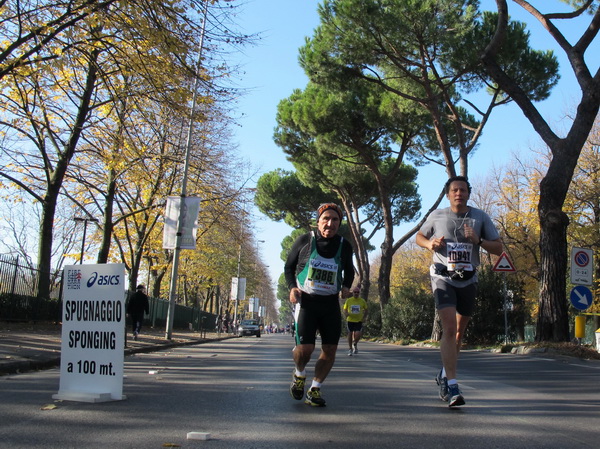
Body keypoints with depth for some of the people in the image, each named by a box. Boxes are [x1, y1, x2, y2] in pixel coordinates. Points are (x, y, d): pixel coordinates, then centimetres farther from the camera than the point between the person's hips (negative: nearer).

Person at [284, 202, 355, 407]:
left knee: (330, 349, -1)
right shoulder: (304, 241, -5)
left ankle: (314, 390, 18)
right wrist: (292, 287, -10)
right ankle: (299, 375, 21)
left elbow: (349, 271, 20)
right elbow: (289, 267, 7)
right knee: (305, 347, -13)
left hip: (331, 304, 3)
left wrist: (346, 287, 0)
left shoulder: (344, 246, 2)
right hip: (306, 301, -3)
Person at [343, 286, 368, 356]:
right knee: (350, 334, 5)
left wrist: (364, 317, -1)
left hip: (359, 321, 0)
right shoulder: (348, 300, 0)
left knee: (358, 335, -12)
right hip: (350, 320, 0)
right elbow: (345, 309, 8)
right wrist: (346, 313, -13)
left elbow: (365, 310, 13)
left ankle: (355, 344, 20)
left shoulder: (362, 301, 1)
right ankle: (350, 349, 20)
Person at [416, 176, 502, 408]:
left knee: (459, 332, 14)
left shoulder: (480, 217, 3)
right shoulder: (437, 216, 1)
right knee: (449, 328, -18)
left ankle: (444, 376, 35)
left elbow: (498, 248, 3)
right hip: (443, 277, -3)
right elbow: (419, 236, 15)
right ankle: (452, 387, -18)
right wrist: (430, 244, -8)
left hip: (468, 280, 3)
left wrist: (478, 241, -17)